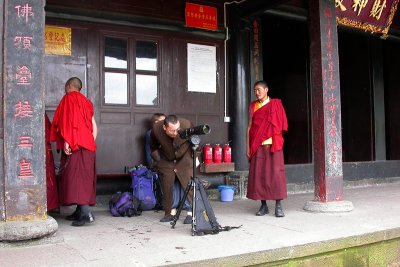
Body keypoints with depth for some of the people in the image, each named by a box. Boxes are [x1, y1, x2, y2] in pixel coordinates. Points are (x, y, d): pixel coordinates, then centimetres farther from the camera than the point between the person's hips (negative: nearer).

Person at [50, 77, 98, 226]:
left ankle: (86, 213, -21)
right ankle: (80, 211, 13)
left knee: (75, 176, -12)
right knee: (84, 177, 9)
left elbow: (67, 121, -14)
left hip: (74, 146, -8)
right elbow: (94, 127, 16)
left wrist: (66, 142, -19)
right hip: (88, 146, 8)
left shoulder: (68, 98, -1)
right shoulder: (86, 102, 20)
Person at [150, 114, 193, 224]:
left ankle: (191, 213, -3)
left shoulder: (187, 125, -28)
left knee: (189, 184, -11)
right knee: (167, 186, -3)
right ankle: (170, 212, 11)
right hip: (166, 161, 2)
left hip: (184, 158, -1)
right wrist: (159, 161, -4)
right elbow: (153, 148, -1)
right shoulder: (156, 129, -23)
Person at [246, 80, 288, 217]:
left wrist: (275, 142, -8)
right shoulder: (253, 106, 13)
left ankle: (278, 206, 1)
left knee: (276, 174, -5)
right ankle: (263, 205, 10)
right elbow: (249, 127, 10)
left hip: (273, 146, -3)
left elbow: (280, 126, 2)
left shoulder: (275, 104, 5)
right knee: (258, 175, 1)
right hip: (257, 147, 3)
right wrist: (248, 147, 3)